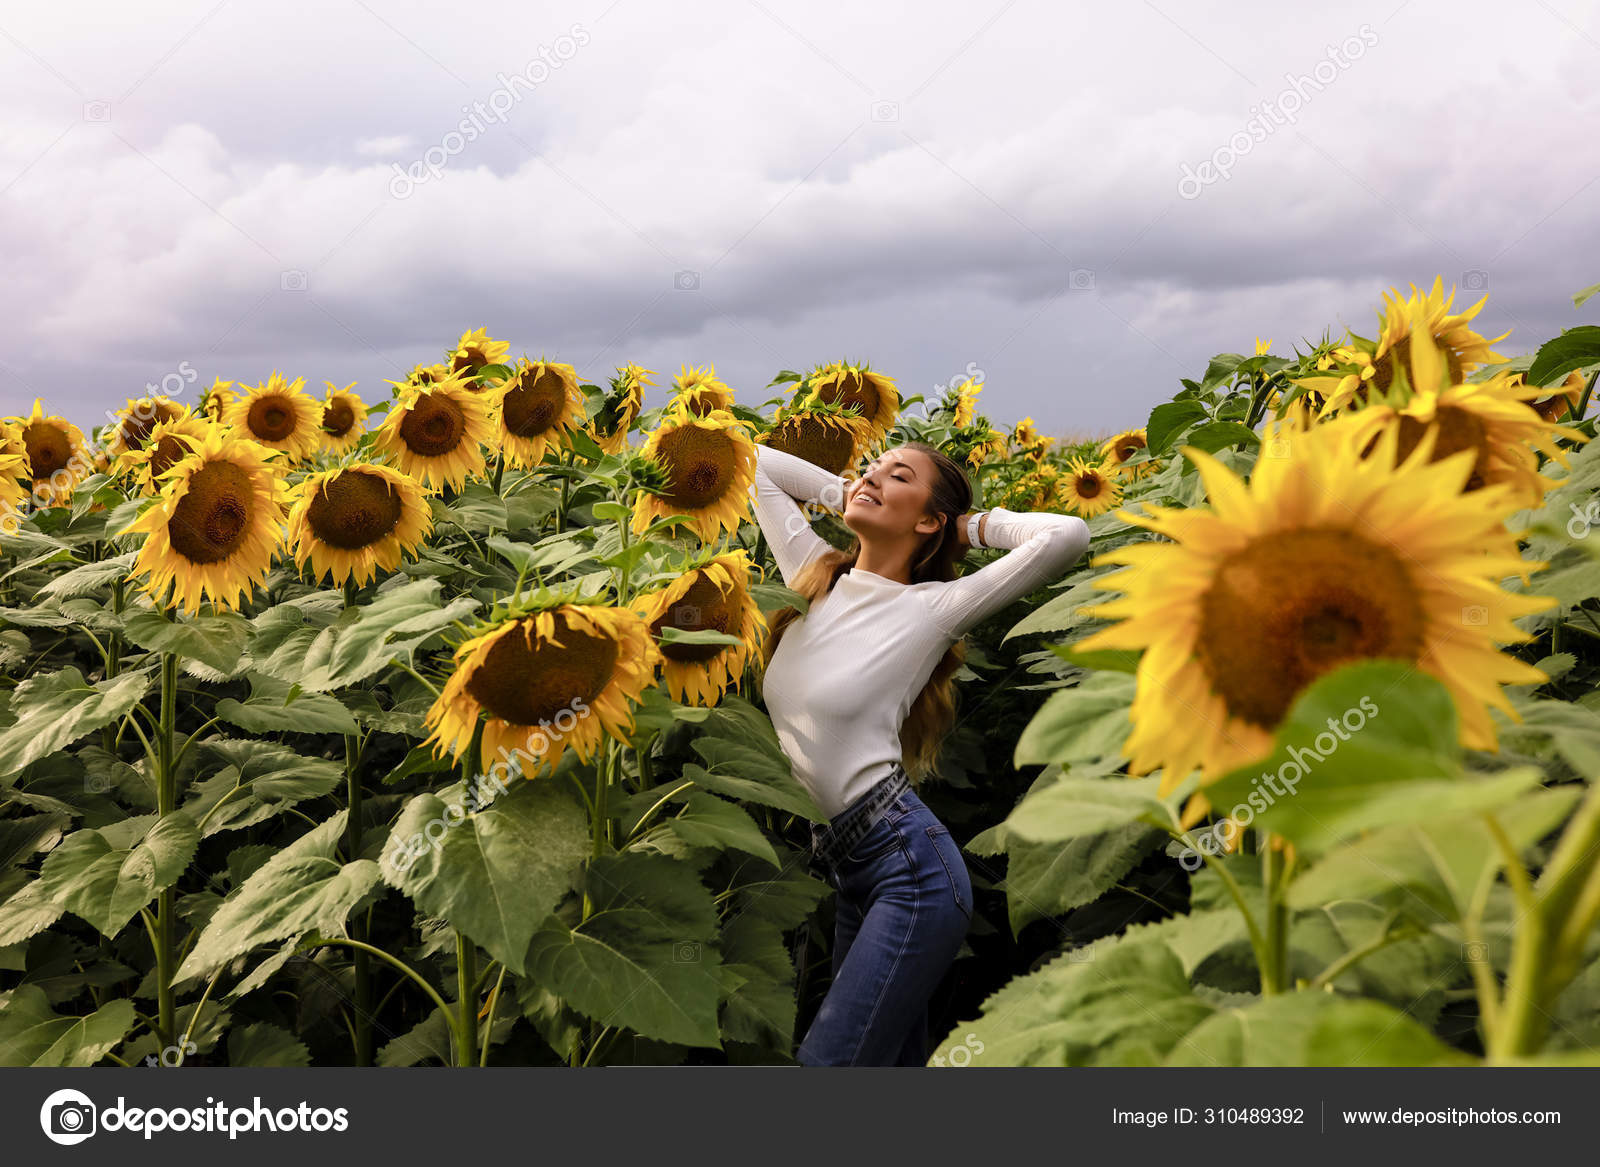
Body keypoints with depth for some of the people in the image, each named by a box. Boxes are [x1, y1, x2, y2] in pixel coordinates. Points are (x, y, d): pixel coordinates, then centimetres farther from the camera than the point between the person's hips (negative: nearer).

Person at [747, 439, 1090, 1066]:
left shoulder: (933, 608, -6)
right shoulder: (813, 576, 9)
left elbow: (1066, 535, -16)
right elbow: (756, 462, 19)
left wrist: (970, 526, -1)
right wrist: (847, 495, 14)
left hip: (912, 867, -7)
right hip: (850, 872, 7)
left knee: (827, 1060, -9)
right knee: (897, 1060, 15)